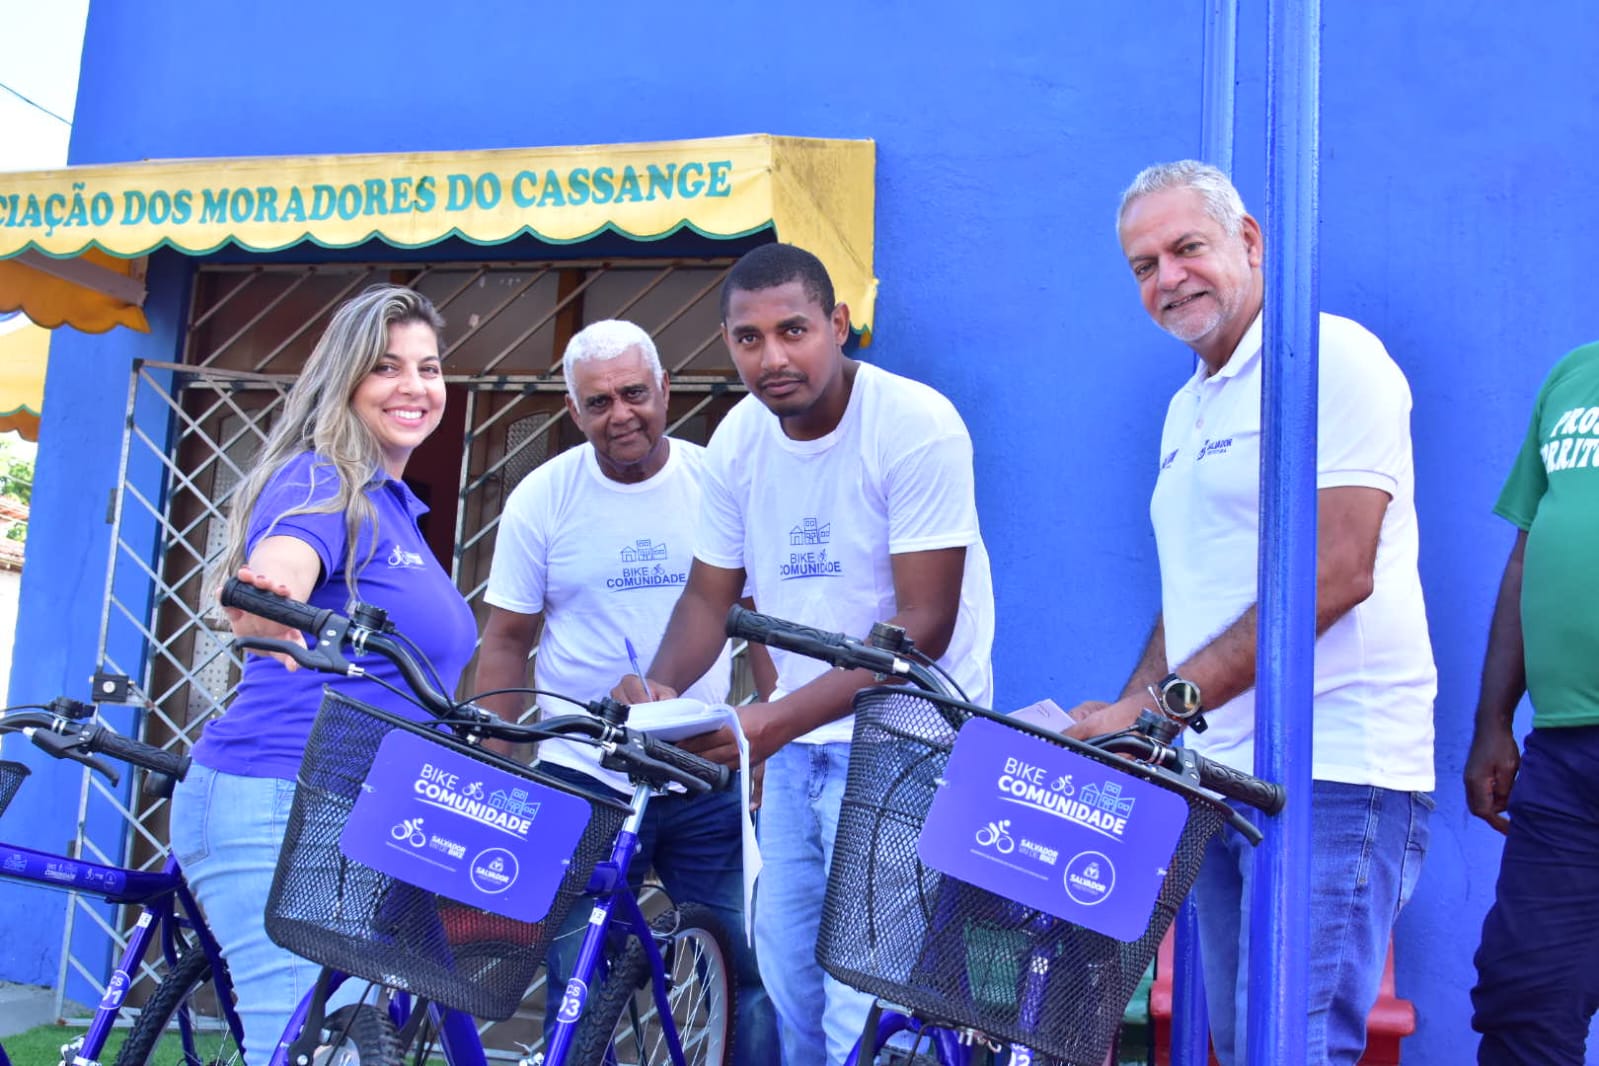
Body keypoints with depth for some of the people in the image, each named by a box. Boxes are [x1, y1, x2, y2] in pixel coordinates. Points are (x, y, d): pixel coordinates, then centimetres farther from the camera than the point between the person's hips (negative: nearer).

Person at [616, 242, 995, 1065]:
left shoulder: (917, 428, -19)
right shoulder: (738, 439, -1)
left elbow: (923, 626, -21)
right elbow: (709, 595, 7)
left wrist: (777, 721, -28)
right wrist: (658, 690, -14)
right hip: (796, 741, 6)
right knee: (786, 974, 16)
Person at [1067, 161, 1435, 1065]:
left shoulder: (1332, 357, -9)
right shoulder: (1188, 409, 19)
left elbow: (1337, 573, -19)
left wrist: (1166, 703, -20)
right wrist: (1127, 713, 8)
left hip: (1331, 777, -9)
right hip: (1217, 775, 9)